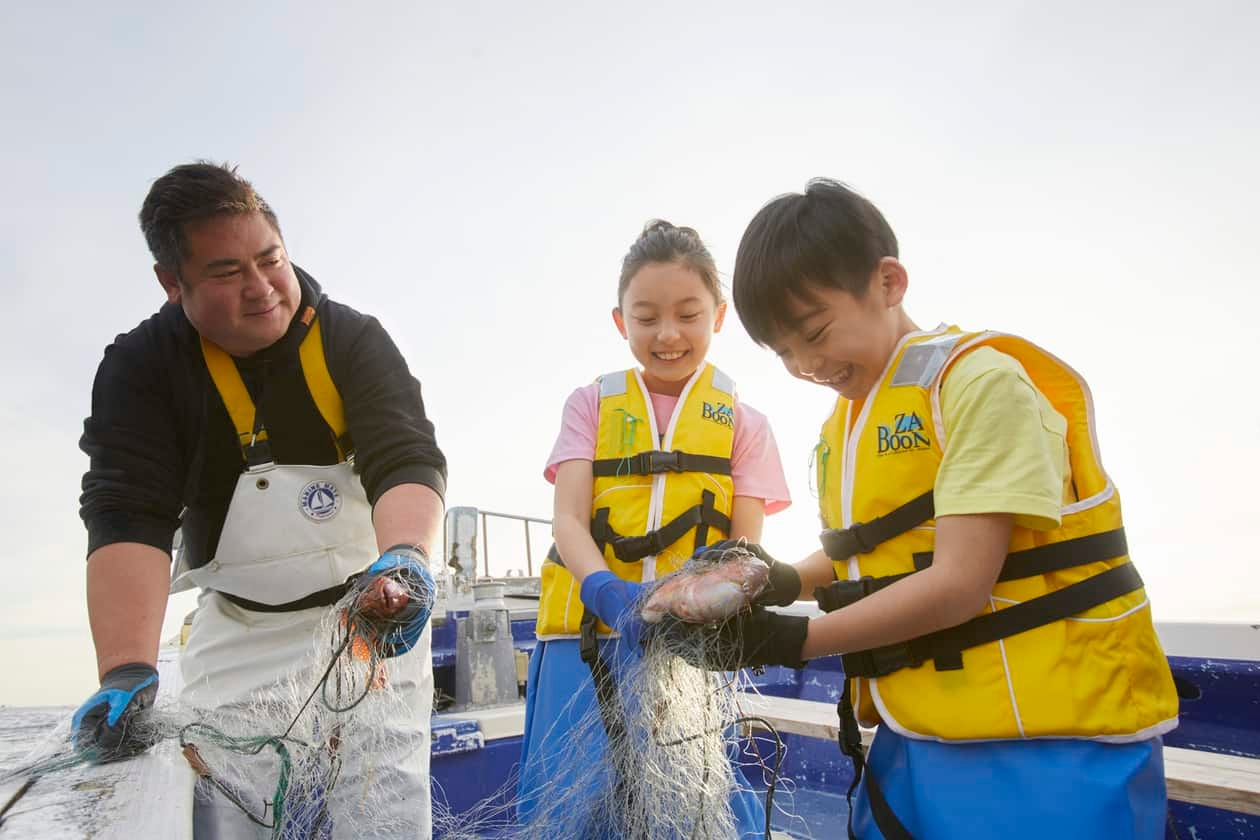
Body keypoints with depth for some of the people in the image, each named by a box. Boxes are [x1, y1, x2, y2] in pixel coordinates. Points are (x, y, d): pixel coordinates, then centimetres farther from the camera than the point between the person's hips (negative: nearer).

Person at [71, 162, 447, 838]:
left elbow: (407, 460, -20)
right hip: (236, 637, 1)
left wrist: (404, 555, -42)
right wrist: (126, 672, -30)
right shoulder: (141, 366, -7)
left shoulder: (354, 341, -9)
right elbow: (127, 515, -17)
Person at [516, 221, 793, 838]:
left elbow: (746, 546, 1)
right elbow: (568, 519, -3)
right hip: (587, 632, 1)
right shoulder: (592, 405, 9)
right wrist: (607, 591, -25)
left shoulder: (742, 424, 9)